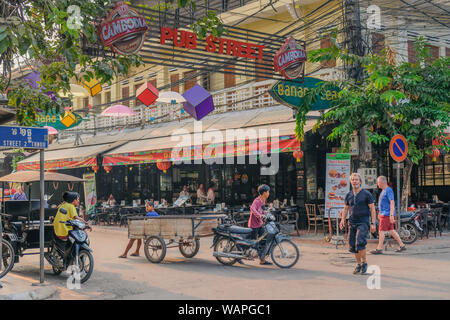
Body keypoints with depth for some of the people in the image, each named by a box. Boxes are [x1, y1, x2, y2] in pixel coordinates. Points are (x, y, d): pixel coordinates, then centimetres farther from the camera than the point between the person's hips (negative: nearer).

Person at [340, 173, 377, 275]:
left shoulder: (366, 194, -2)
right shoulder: (349, 195, 10)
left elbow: (372, 209, -2)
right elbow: (345, 208, 20)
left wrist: (373, 223, -9)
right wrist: (343, 219, 3)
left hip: (363, 222, -5)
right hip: (352, 223, 5)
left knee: (360, 243, -20)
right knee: (353, 245, 4)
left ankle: (364, 263, -1)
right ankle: (359, 264, 20)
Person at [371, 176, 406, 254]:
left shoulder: (388, 190, -14)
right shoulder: (383, 191, 17)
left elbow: (392, 202, -20)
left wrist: (391, 215, -26)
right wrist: (380, 213, 27)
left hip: (387, 215, -10)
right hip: (384, 214, 10)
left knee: (381, 231, -8)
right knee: (391, 230, 11)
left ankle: (379, 248, -4)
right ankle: (402, 245, 16)